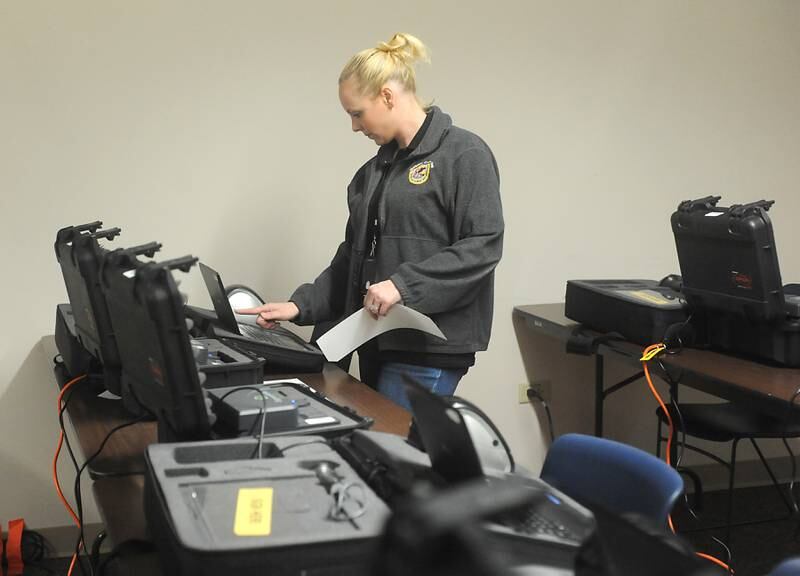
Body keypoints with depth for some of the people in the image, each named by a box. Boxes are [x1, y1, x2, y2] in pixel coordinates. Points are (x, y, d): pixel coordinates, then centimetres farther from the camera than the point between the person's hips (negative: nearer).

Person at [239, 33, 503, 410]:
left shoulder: (464, 154, -6)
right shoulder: (373, 172, 16)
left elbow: (482, 247, -15)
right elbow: (351, 258, 19)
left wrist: (403, 285, -21)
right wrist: (300, 307, 9)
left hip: (428, 350, -7)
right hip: (379, 343, 7)